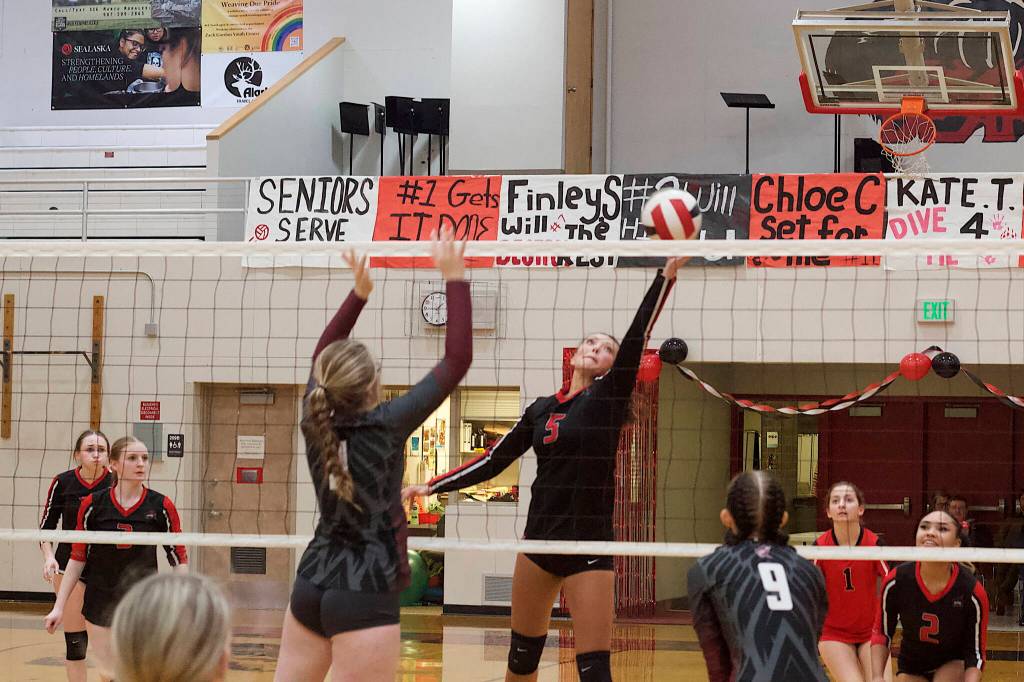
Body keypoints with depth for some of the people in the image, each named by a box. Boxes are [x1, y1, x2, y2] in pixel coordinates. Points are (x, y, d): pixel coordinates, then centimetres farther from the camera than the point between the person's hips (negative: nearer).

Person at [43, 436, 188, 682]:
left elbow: (179, 560, 0)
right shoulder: (92, 505, -3)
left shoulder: (161, 506, -5)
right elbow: (77, 559, 3)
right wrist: (59, 606, 1)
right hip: (101, 605, 1)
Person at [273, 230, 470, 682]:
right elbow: (457, 359, -12)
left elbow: (322, 356, 21)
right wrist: (454, 278, -7)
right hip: (365, 596, -7)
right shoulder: (385, 427, -15)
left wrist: (359, 293, 20)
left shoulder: (315, 420, -1)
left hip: (311, 585, 7)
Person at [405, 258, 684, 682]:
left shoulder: (610, 397, -3)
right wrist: (432, 487, 15)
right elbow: (494, 461, 17)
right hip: (539, 542, 5)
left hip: (590, 547, -5)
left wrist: (668, 272, -26)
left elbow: (638, 337, -15)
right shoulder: (541, 409, 11)